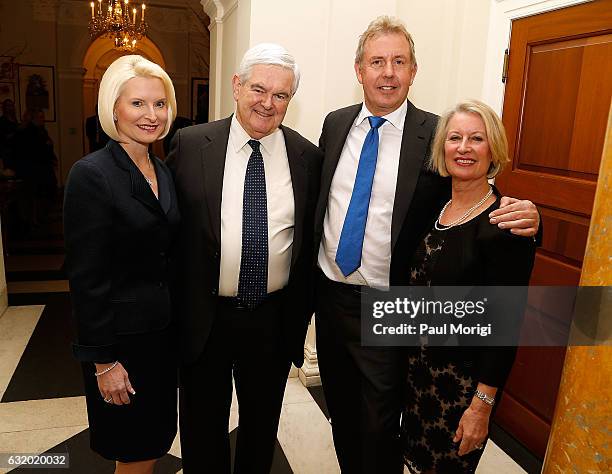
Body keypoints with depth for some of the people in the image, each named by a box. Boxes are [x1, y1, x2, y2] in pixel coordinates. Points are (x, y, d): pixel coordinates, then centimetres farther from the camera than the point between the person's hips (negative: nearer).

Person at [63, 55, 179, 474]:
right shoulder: (92, 175, -16)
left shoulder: (164, 171, 6)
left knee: (156, 440, 21)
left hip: (164, 329, 7)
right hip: (121, 334, -7)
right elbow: (86, 277, -18)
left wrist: (178, 320, 10)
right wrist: (103, 361, -15)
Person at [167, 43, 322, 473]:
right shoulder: (190, 144, -7)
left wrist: (302, 313, 3)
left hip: (275, 318, 2)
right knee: (203, 427, 21)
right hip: (204, 316, -1)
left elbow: (311, 240, 2)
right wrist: (171, 307, -1)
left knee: (262, 424, 24)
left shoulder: (307, 156, -3)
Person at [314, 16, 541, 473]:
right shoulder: (335, 124, 2)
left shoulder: (438, 136, -10)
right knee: (341, 414, 23)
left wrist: (524, 216, -25)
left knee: (379, 428, 10)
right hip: (329, 294, 5)